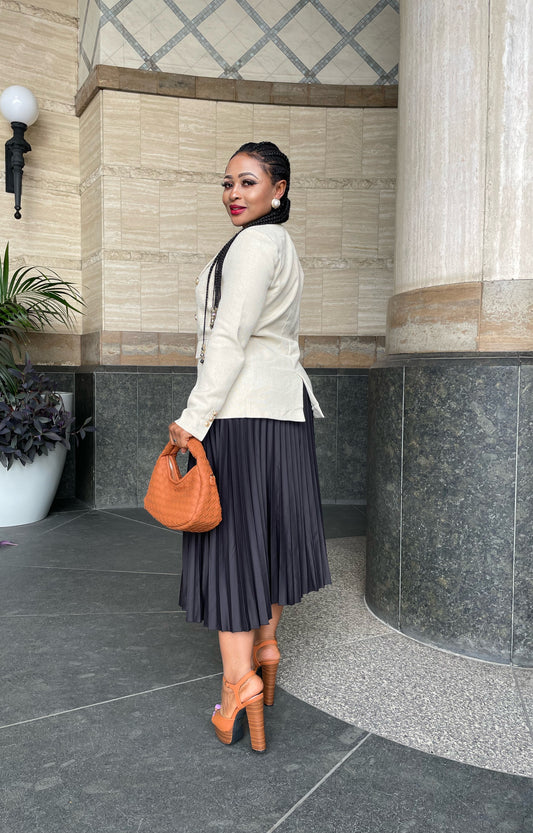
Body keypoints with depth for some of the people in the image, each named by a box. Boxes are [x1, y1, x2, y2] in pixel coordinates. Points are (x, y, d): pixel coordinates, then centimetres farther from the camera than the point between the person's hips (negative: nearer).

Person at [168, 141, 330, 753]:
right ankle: (266, 643, 26)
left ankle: (239, 676, -5)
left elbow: (230, 340, -19)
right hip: (286, 402, 10)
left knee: (230, 532, -7)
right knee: (271, 524, 14)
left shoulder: (252, 244, -11)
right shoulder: (282, 245, 20)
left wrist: (193, 418, -18)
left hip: (243, 404, -10)